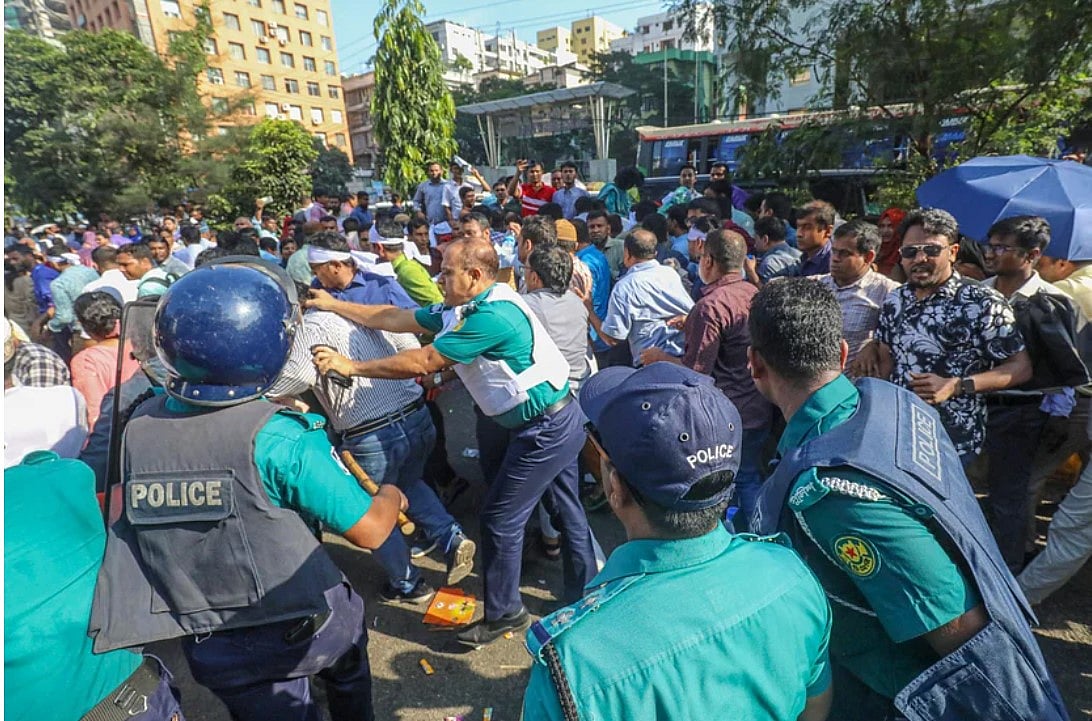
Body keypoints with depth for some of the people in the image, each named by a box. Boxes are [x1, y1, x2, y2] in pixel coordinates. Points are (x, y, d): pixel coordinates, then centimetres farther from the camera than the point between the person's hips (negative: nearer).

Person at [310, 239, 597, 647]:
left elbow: (422, 362, -23)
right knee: (566, 510, 21)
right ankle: (584, 596, 39)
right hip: (558, 420, 10)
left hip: (544, 430, -10)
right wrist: (332, 305, 12)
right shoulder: (460, 311, 4)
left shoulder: (491, 316, -26)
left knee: (500, 518, 2)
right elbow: (396, 320, 8)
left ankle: (502, 613, 22)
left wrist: (351, 366, -13)